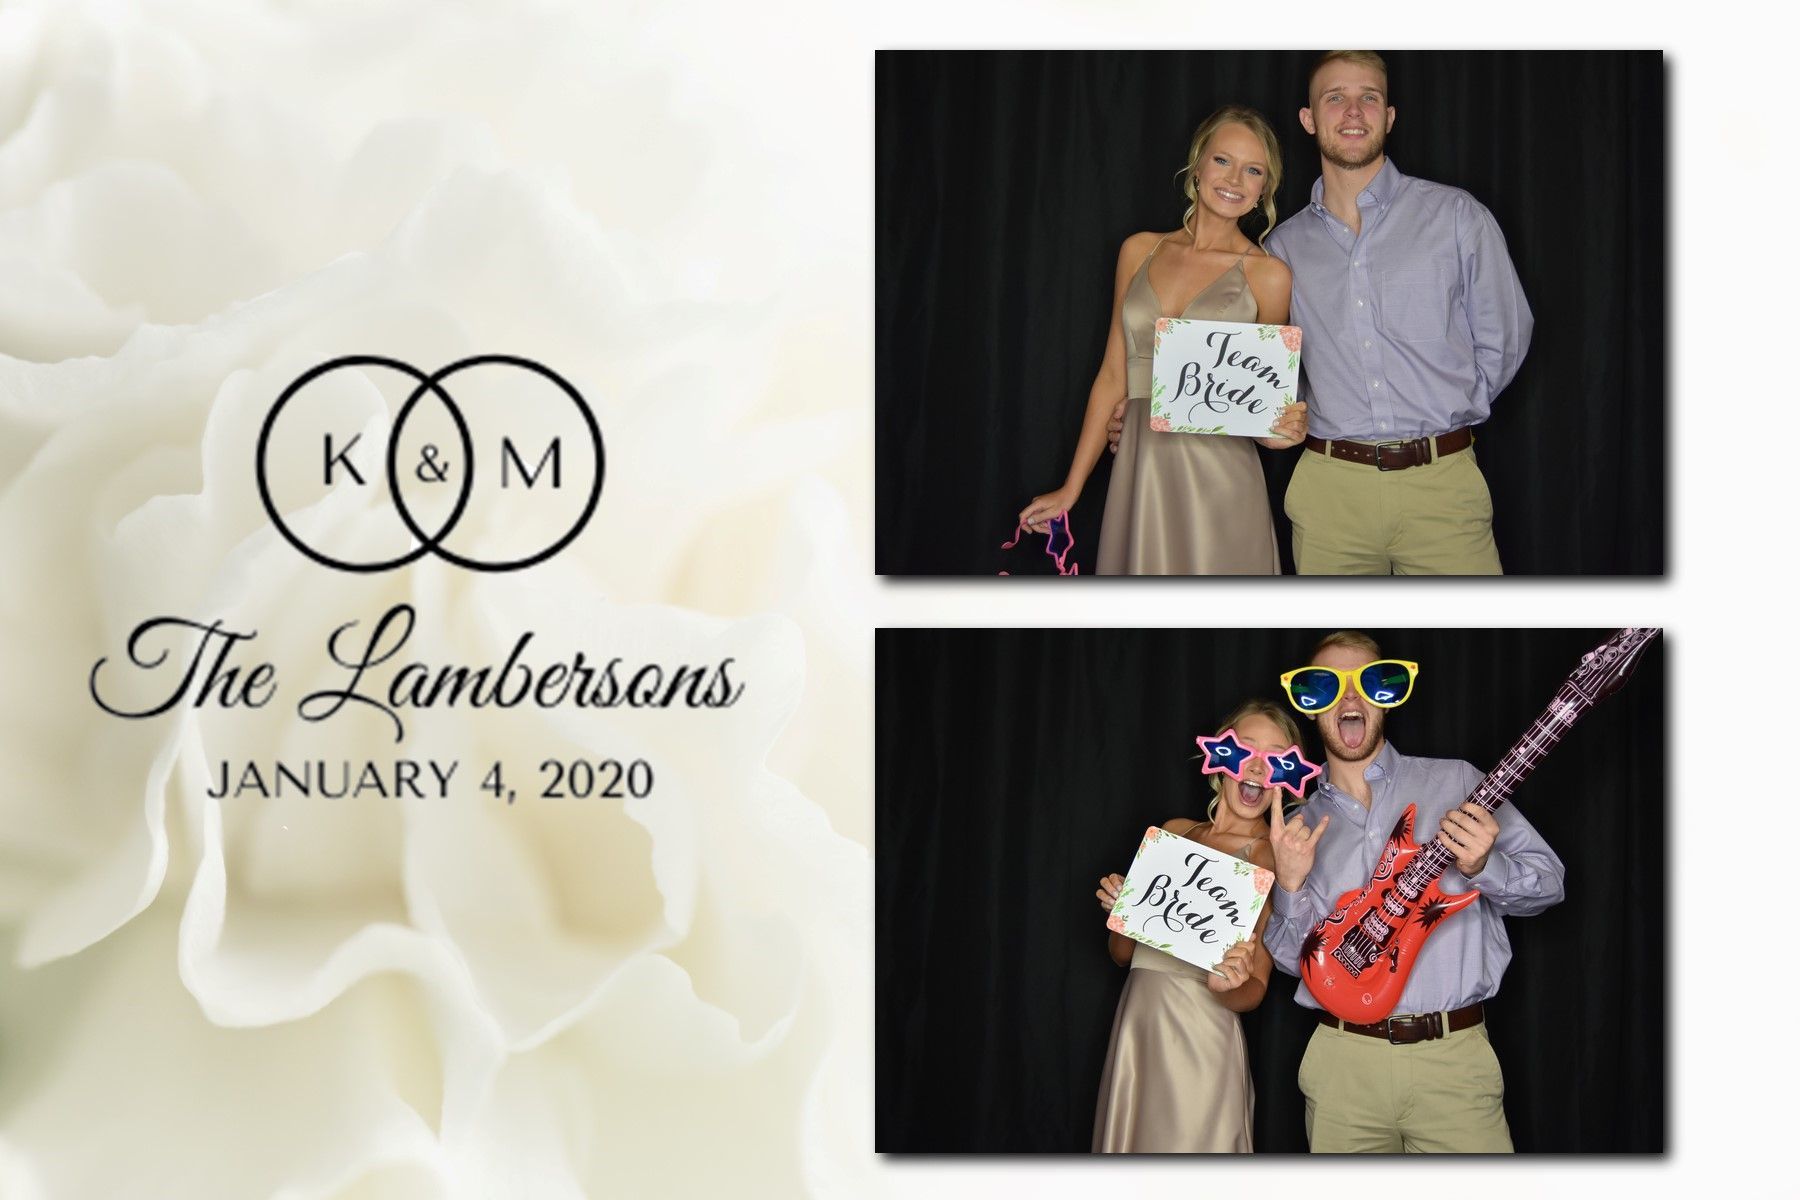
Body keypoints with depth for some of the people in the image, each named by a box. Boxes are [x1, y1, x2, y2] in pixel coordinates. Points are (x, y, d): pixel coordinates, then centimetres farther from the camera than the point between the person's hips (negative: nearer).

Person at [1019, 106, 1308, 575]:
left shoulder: (1267, 274, -1)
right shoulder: (1140, 252, 9)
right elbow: (1113, 377, 11)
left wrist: (1282, 430, -15)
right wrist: (1071, 489, 10)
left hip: (1218, 478, -3)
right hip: (1139, 472, 3)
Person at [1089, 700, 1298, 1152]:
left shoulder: (1272, 856, -6)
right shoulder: (1175, 833, 10)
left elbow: (1255, 991, -5)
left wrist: (1230, 986, -26)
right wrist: (1119, 911, -6)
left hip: (1200, 1042, -5)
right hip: (1136, 1028, 5)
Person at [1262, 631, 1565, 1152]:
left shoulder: (1454, 783, 5)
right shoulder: (1297, 828, 12)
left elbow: (1548, 880, 3)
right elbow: (1293, 958, 9)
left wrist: (1483, 866, -17)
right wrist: (1290, 885, -9)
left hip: (1453, 1055, -2)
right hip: (1343, 1062, 2)